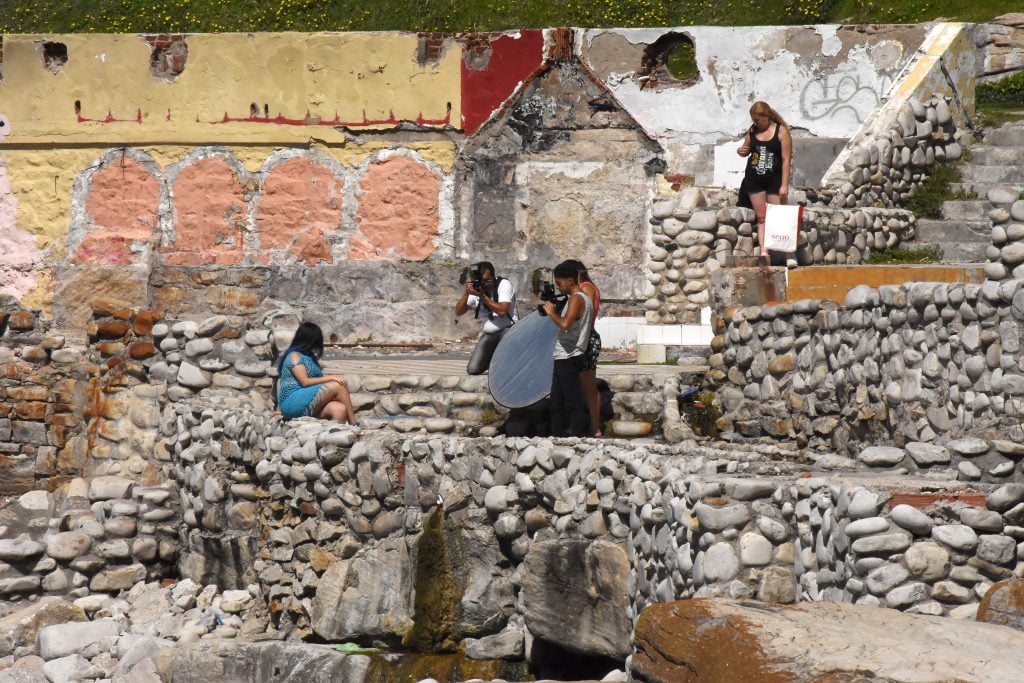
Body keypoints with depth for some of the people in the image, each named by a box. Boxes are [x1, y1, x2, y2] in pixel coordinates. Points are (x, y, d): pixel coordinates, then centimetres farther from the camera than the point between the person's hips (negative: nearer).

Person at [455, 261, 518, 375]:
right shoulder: (476, 288, 4)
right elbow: (458, 312, -3)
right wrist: (466, 293, -18)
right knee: (473, 370, -10)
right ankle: (492, 359, 25)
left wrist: (483, 296, -26)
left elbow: (502, 311, -23)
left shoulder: (504, 284, -9)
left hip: (508, 330, -4)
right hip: (488, 335, 4)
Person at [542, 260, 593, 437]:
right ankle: (557, 437, 22)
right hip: (563, 358, 11)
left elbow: (565, 324, -29)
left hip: (569, 358, -11)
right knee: (557, 402, 16)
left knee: (574, 403, -8)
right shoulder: (579, 298, 16)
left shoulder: (576, 298, -15)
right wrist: (555, 312, 10)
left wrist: (552, 313, -15)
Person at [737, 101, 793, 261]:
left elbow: (786, 159, -9)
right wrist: (740, 151, -5)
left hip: (774, 179, -4)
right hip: (754, 180, 4)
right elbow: (746, 149, 21)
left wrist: (784, 185, -14)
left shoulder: (781, 132, -7)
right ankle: (763, 252, 1)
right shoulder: (752, 131, 6)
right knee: (761, 217, 3)